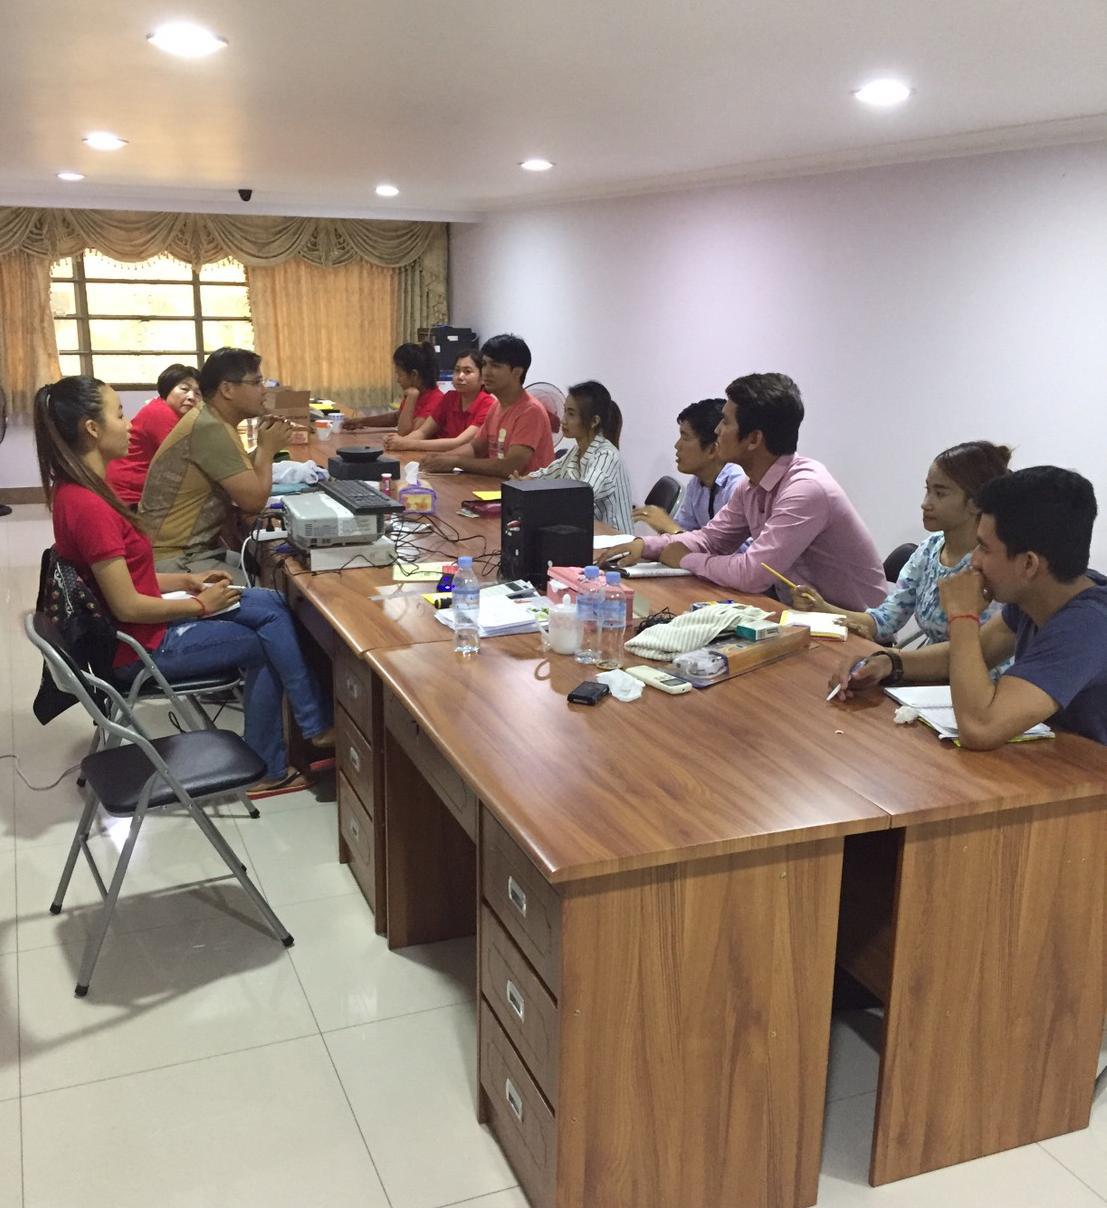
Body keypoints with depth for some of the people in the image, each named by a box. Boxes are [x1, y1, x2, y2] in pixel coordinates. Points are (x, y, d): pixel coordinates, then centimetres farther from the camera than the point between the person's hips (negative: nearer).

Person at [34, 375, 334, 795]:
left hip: (142, 624, 9)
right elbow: (127, 606, -25)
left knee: (270, 604, 6)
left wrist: (187, 581, 5)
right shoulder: (89, 507, -27)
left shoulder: (78, 492, 3)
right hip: (141, 645, -9)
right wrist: (201, 604, -12)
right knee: (268, 643, 1)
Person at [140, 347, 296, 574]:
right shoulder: (211, 429, -20)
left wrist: (262, 448, 3)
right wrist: (267, 449, -6)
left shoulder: (212, 419, 10)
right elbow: (254, 500, -21)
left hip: (197, 548, 10)